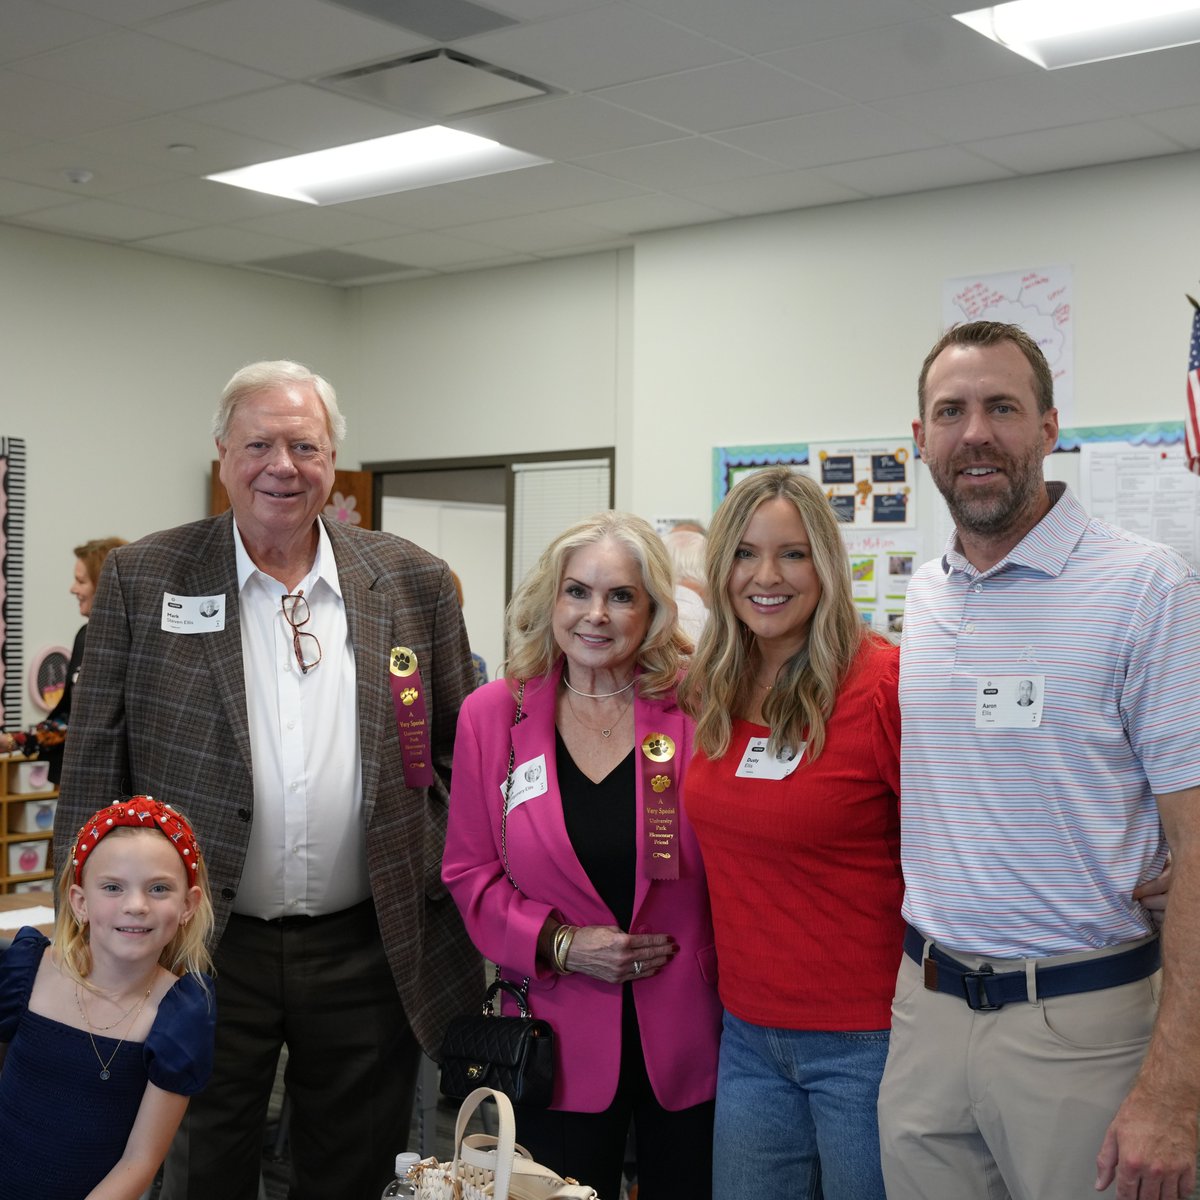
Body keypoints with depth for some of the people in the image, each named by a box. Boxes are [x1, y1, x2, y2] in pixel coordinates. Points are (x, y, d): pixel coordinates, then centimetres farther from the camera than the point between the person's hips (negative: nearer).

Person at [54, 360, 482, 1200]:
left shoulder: (414, 583, 2)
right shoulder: (143, 580, -2)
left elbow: (459, 754, 9)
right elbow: (95, 768, 0)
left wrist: (445, 881, 1)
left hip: (367, 950, 1)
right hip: (204, 949, -1)